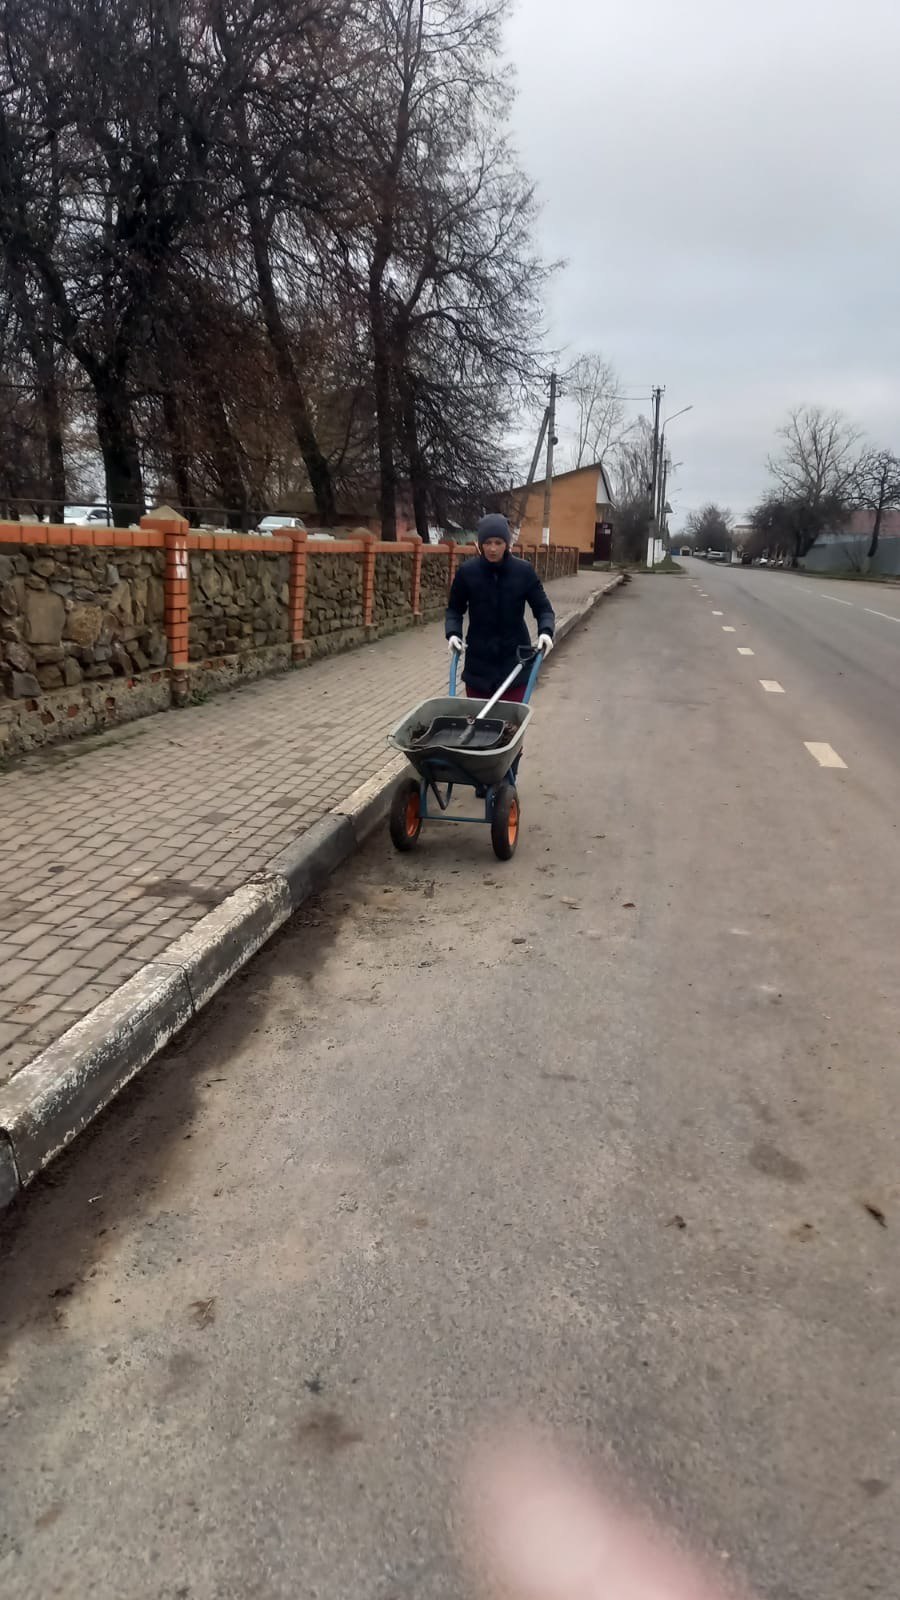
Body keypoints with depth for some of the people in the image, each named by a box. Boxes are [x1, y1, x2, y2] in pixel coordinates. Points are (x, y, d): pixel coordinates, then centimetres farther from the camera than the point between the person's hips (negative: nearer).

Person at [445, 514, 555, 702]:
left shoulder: (524, 571, -5)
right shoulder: (467, 571, -5)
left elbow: (542, 607, 1)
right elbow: (455, 609, 7)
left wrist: (546, 631, -19)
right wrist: (453, 633, -12)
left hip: (514, 659, -1)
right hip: (478, 661, 1)